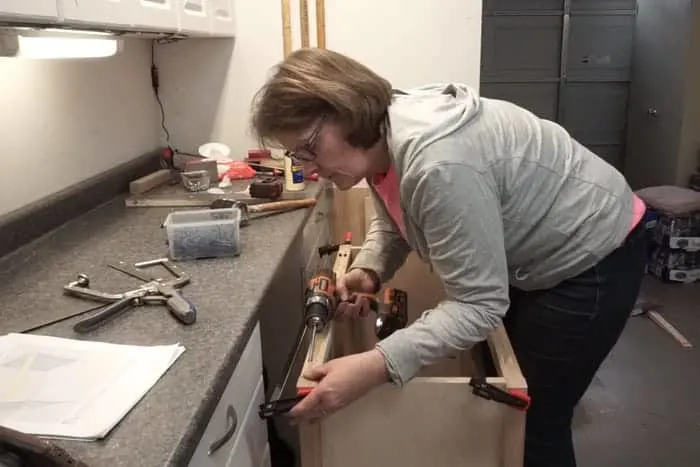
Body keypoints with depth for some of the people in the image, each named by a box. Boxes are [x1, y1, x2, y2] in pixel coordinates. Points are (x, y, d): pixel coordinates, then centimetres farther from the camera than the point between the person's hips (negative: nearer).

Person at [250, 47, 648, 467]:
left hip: (594, 256, -9)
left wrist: (375, 367, -40)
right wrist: (368, 271, -11)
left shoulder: (438, 163, -37)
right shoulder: (380, 139, -9)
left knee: (534, 420, 2)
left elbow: (479, 304, -33)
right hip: (533, 254, 9)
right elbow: (394, 222, 9)